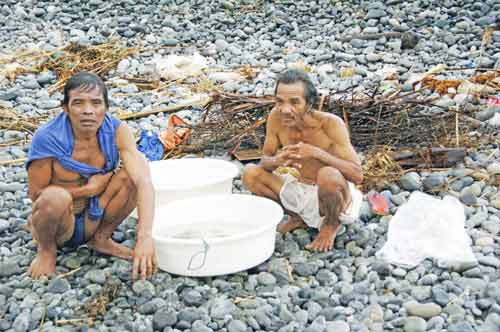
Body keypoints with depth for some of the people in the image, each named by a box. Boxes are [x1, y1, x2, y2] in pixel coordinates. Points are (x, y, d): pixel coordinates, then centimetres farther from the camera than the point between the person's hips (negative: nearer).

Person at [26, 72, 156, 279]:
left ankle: (101, 239, 2)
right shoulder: (48, 139, -24)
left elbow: (144, 182, -31)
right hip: (59, 223, -3)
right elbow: (36, 194, -15)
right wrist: (88, 189, -20)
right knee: (56, 197, -36)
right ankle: (46, 250, -3)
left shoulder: (116, 131, -18)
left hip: (94, 219, 3)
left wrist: (145, 238, -44)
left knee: (131, 175, -21)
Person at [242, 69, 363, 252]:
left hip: (337, 194, -5)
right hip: (302, 191, 5)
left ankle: (332, 224, -5)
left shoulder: (331, 124, -26)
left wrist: (317, 153, -38)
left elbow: (357, 175, -27)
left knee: (328, 175, -38)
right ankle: (298, 218, 9)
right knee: (250, 174, -10)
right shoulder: (276, 117, -14)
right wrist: (277, 161, -29)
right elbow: (265, 159, -3)